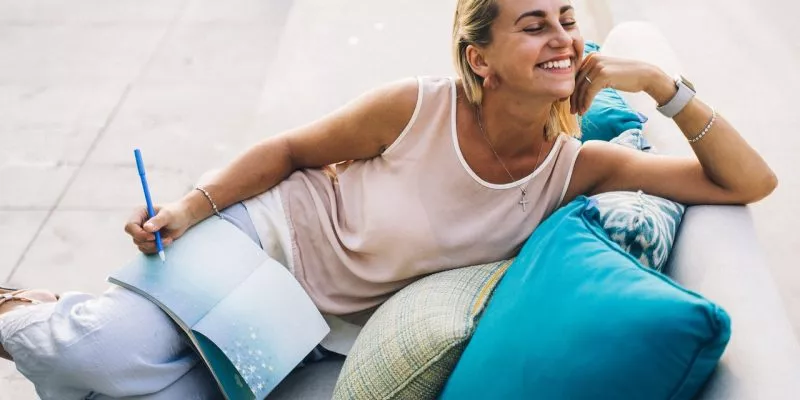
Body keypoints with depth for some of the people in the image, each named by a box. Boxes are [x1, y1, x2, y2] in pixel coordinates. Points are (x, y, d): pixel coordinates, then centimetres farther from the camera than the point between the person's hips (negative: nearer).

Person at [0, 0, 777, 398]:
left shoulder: (578, 167, -13)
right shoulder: (416, 107, -22)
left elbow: (750, 182, -14)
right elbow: (292, 149, -8)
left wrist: (663, 85, -24)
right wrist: (190, 206, -17)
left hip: (320, 315, 4)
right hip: (266, 229, -3)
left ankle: (66, 333, 26)